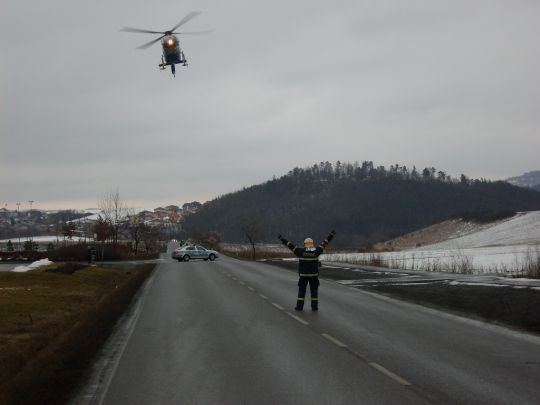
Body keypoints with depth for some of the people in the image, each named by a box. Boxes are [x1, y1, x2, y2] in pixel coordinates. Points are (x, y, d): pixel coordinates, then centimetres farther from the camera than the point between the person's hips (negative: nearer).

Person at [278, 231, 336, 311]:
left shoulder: (301, 252, -9)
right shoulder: (316, 251, -6)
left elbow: (291, 246, -7)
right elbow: (324, 244, 1)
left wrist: (282, 239, -1)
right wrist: (331, 235, 10)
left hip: (303, 275, -1)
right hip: (314, 274, 1)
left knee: (301, 290, 7)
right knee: (314, 290, 8)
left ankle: (299, 306, 6)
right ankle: (314, 306, 7)